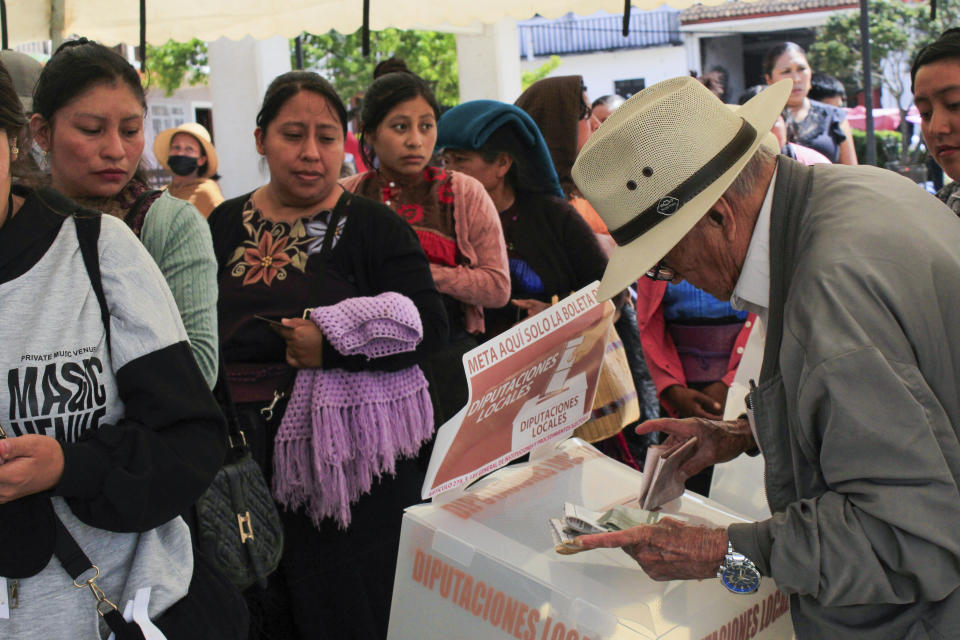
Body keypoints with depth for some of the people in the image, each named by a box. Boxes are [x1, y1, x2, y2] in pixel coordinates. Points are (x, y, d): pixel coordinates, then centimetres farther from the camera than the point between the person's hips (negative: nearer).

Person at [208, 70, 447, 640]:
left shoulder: (374, 226, -1)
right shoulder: (224, 226, 11)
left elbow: (430, 328, -10)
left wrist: (334, 344, -22)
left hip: (349, 466, -3)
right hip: (245, 463, 4)